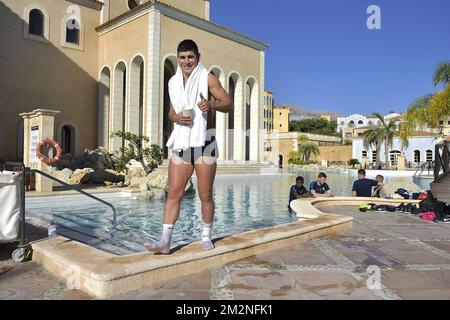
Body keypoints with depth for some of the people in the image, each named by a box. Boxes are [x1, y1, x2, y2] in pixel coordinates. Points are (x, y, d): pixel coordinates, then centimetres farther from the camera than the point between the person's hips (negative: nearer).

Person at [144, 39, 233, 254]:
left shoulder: (207, 79, 0)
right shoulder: (173, 82, 14)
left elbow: (229, 104, -2)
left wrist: (211, 104, -22)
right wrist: (176, 117, -2)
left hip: (204, 144, -4)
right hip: (181, 144, 4)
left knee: (205, 195, 4)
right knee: (173, 193, -2)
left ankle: (206, 236, 20)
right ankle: (165, 241, 0)